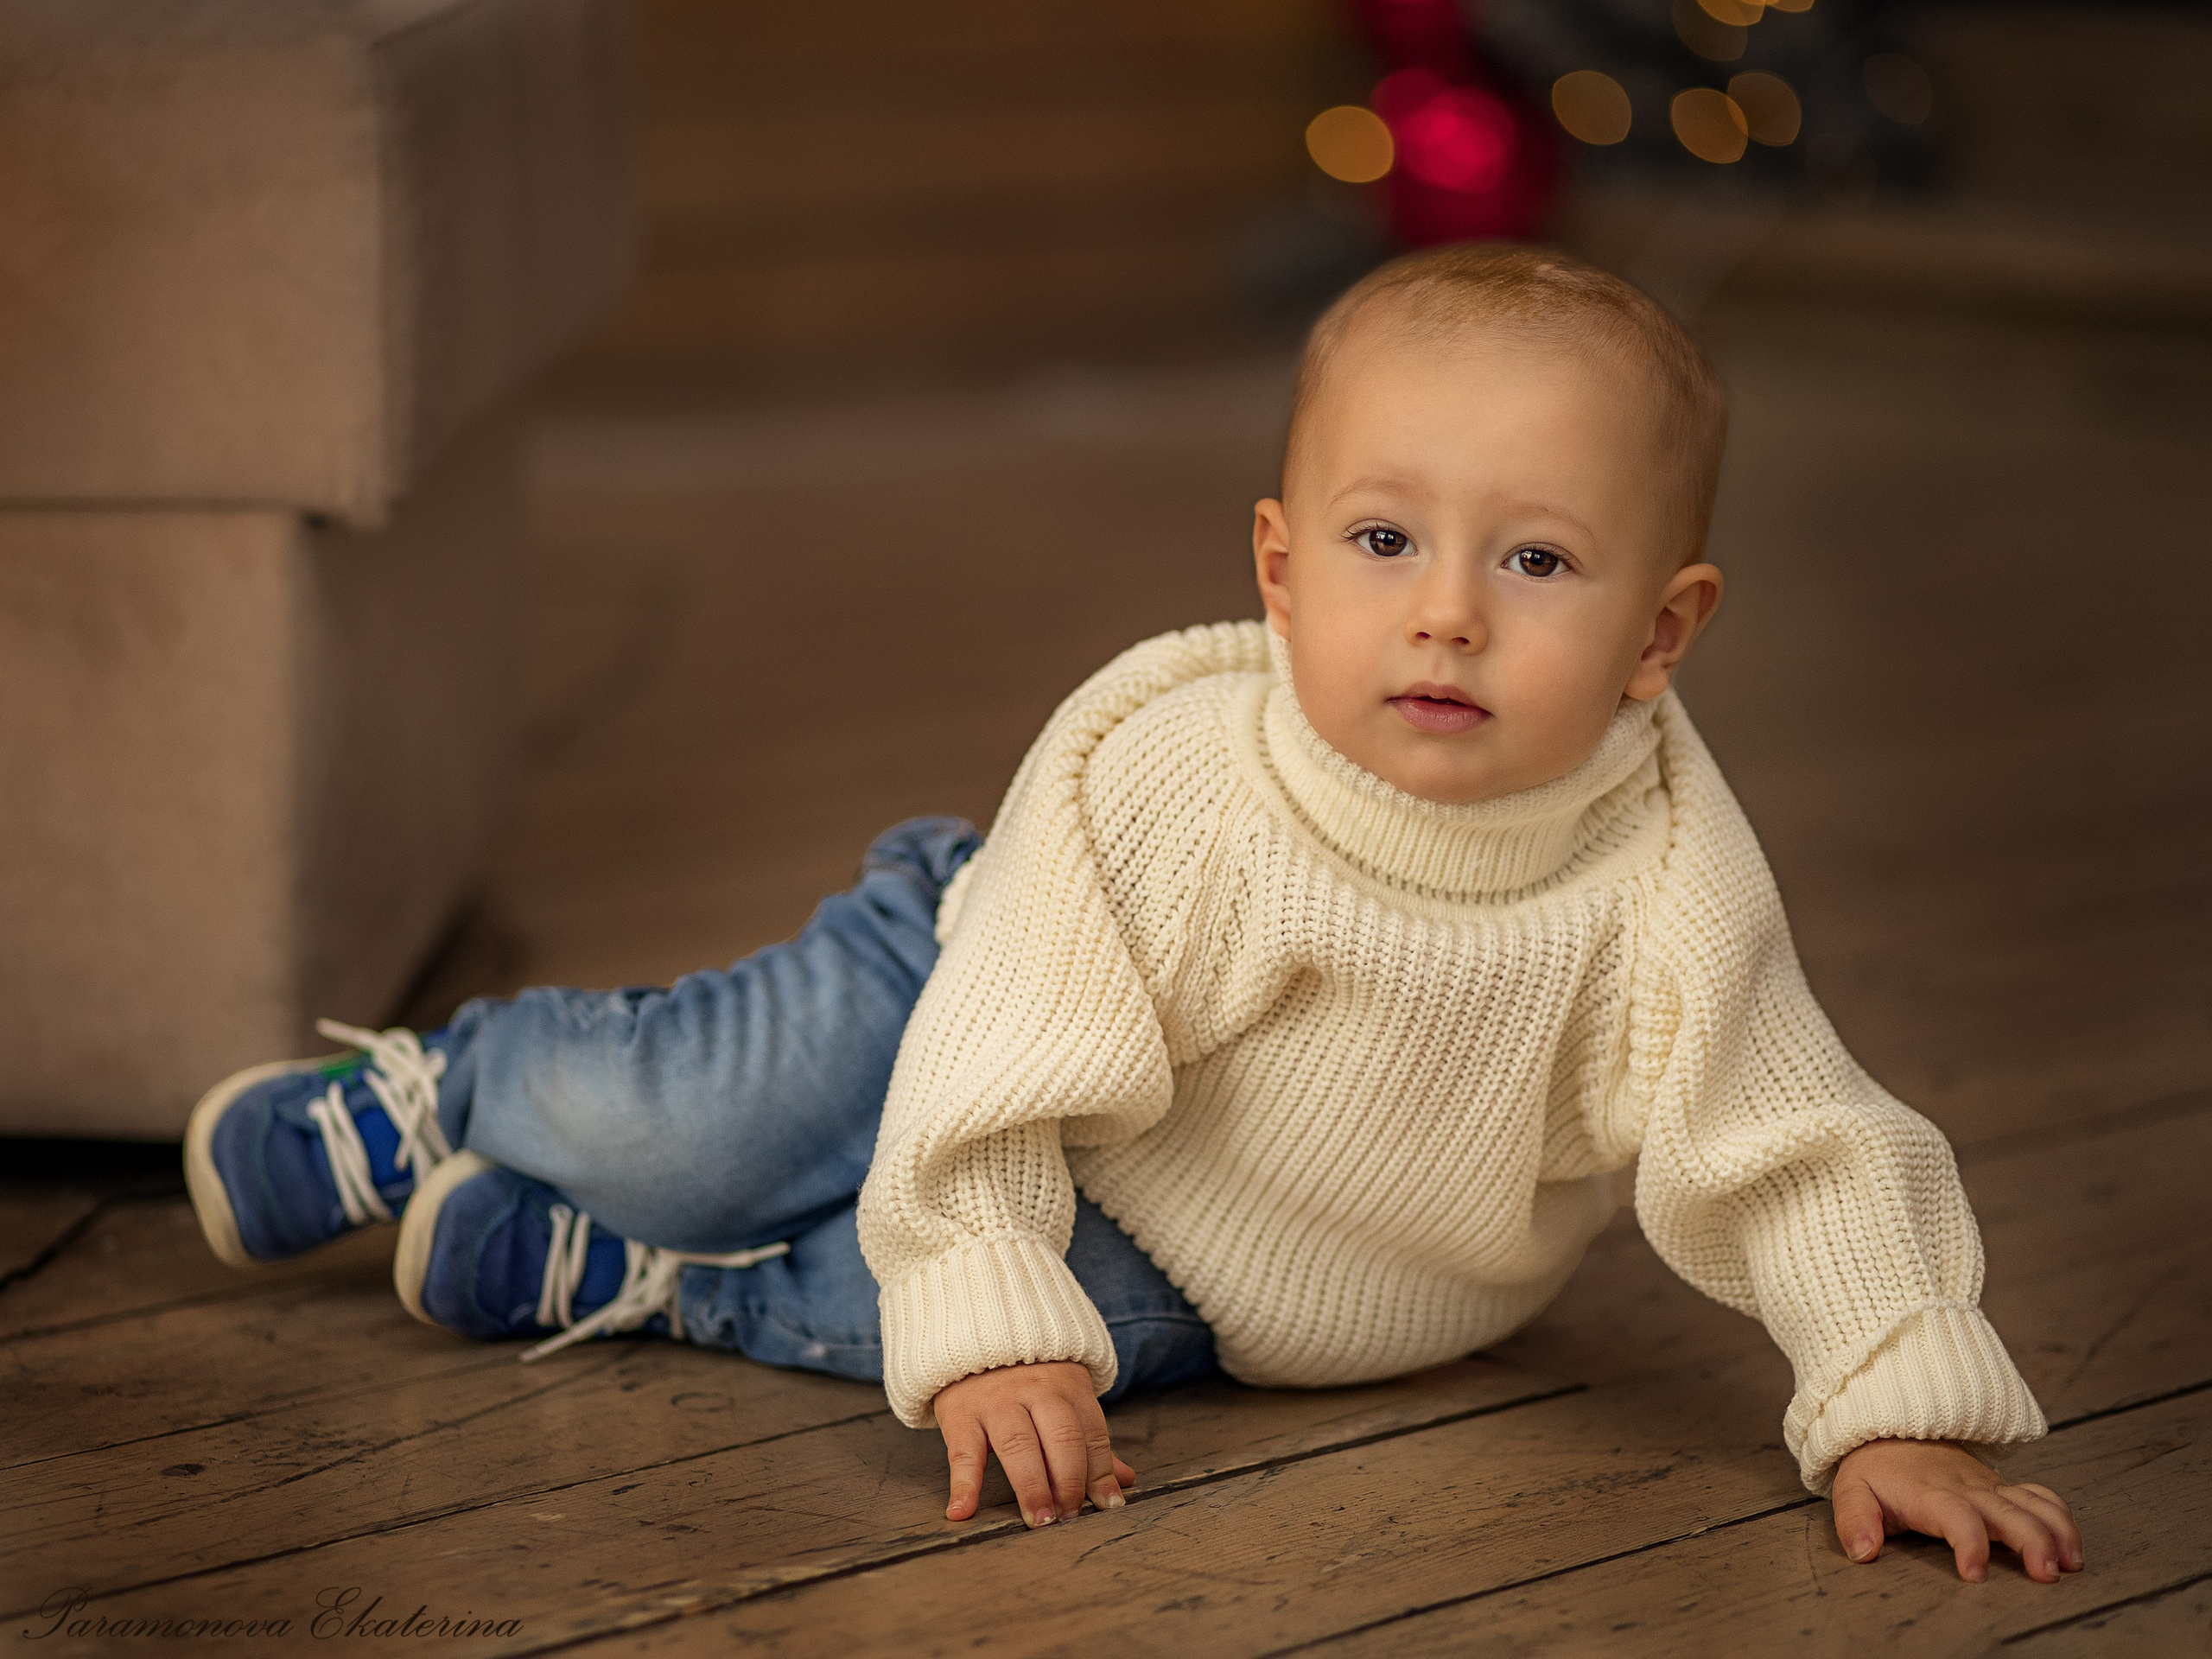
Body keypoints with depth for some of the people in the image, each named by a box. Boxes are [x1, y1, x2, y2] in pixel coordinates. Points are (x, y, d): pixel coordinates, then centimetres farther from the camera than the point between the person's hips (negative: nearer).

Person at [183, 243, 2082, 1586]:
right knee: (670, 1130, -12)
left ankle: (623, 1280, -5)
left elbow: (1808, 1163, -23)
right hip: (1013, 998, -1)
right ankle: (437, 1094, 24)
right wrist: (993, 1337, -31)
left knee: (1126, 1314, -25)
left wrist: (1906, 1415, -29)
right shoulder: (1158, 773, -33)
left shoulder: (1664, 893, -31)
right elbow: (1000, 1081, -26)